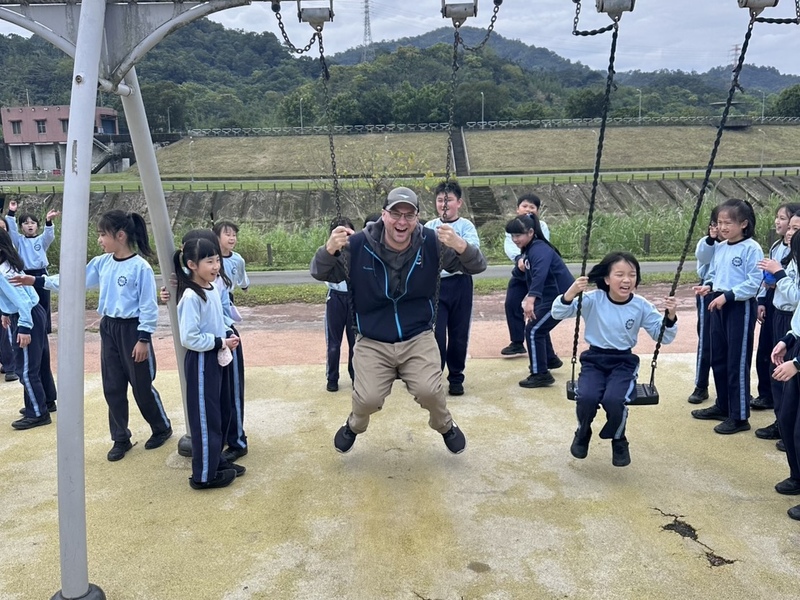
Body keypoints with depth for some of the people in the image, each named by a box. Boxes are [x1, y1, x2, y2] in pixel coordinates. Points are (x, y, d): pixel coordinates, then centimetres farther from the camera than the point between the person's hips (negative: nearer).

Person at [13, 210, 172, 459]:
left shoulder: (140, 267, -17)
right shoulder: (101, 263, 4)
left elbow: (149, 306, -15)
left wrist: (144, 339, -16)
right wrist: (37, 280, 5)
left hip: (132, 329, -7)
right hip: (109, 328, 7)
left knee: (142, 386, 5)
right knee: (112, 387, 11)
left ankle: (162, 428, 27)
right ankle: (121, 439, 24)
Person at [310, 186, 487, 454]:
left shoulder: (431, 243, -11)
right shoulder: (358, 245, -14)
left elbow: (476, 267, -8)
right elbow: (320, 274, -6)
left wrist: (462, 247, -33)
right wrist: (329, 250, -31)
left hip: (418, 338, 1)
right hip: (372, 342, 0)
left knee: (429, 391, -17)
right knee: (368, 398, -14)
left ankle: (446, 426, 20)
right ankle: (354, 426, 25)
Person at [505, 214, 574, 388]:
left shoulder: (539, 249, -22)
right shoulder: (529, 249, 9)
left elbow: (541, 273, -40)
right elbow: (533, 276, 20)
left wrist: (530, 299, -51)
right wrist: (529, 296, 24)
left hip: (561, 295, -11)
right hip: (551, 295, 11)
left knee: (533, 330, -11)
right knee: (538, 326, 24)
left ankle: (540, 374, -4)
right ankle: (548, 360, 41)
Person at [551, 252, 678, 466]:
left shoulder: (641, 306, -4)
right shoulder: (593, 300, -9)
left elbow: (663, 336, 2)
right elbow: (558, 313, -14)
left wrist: (670, 317, -18)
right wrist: (571, 292, -31)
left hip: (624, 362, 0)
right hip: (594, 360, 0)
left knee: (614, 400, -29)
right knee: (586, 398, -28)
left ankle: (619, 440, 7)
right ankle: (583, 433, 11)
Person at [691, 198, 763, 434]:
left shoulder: (752, 249, -13)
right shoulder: (720, 248, 10)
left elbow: (754, 284, -19)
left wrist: (727, 295, -23)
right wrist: (707, 286, -2)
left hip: (741, 307, -8)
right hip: (718, 306, 8)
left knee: (737, 362, -2)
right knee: (718, 359, 15)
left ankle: (739, 417, 7)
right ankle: (723, 406, 30)